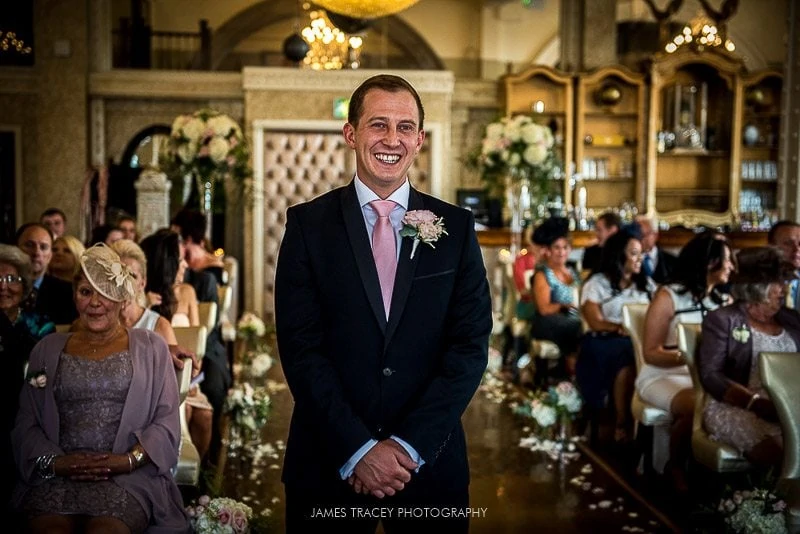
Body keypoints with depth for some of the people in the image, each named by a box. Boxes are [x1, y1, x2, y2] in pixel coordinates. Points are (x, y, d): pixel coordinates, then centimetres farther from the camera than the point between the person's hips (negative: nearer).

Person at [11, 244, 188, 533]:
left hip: (130, 475, -1)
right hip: (56, 475, 1)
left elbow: (167, 421, 6)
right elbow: (26, 423, 11)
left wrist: (131, 458, -11)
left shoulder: (151, 347, 13)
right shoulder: (48, 349, 18)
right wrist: (54, 461, -8)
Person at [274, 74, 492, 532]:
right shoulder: (308, 224, -2)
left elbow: (471, 343, -4)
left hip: (430, 460, 1)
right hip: (330, 462, -1)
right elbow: (300, 346, -7)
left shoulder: (456, 227, 1)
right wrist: (357, 449, -15)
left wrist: (410, 445, -13)